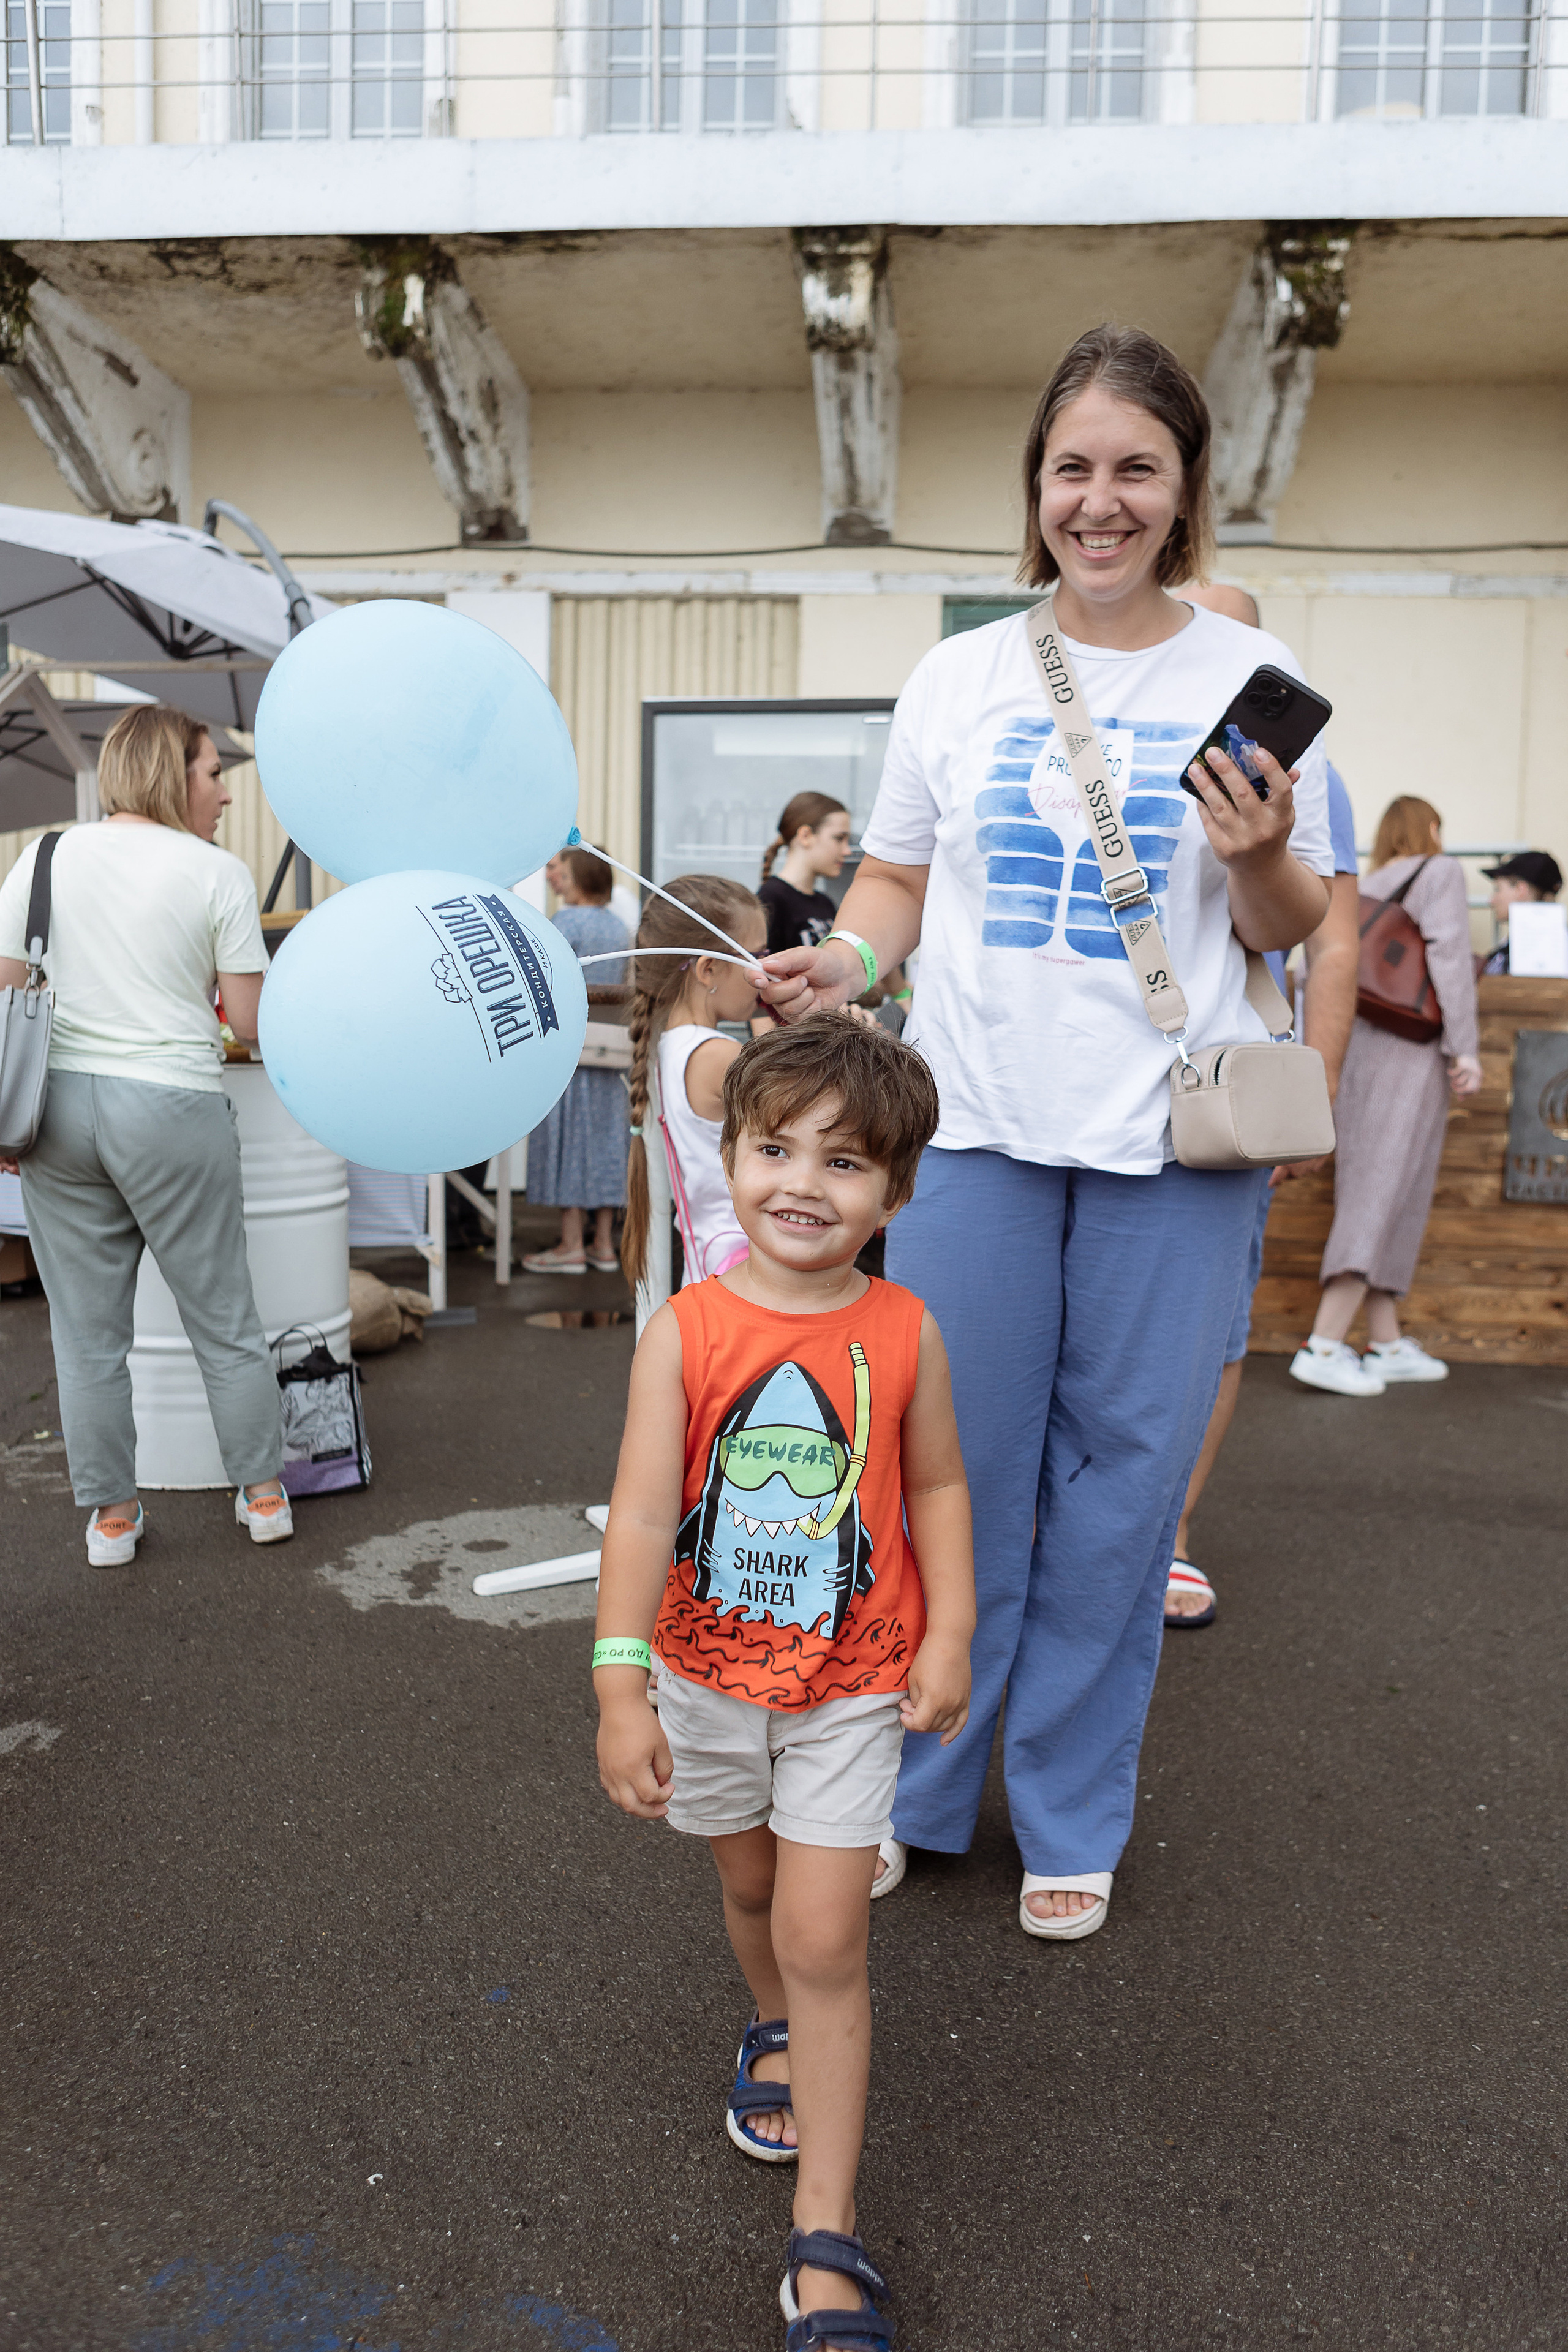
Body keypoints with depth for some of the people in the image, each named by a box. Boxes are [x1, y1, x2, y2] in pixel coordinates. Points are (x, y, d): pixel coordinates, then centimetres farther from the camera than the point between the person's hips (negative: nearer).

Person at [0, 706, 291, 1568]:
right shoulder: (218, 873, -5)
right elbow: (250, 1020, -5)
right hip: (173, 1109, -3)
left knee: (87, 1330, 12)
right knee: (225, 1319, 11)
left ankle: (111, 1516, 22)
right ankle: (263, 1493, 24)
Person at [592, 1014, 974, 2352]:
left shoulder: (902, 1335, -12)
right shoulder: (686, 1332, -16)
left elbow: (938, 1489, 0)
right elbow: (643, 1511, -19)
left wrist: (950, 1636, -5)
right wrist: (622, 1685, -23)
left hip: (851, 1686, -1)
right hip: (708, 1675, 1)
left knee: (824, 1941, -1)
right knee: (750, 1888, 24)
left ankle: (827, 2243, 14)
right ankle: (778, 2035, 56)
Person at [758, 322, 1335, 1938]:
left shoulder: (1248, 678, 4)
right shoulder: (959, 679, 8)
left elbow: (1292, 930, 6)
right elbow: (898, 878, 13)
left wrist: (1261, 859, -15)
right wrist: (844, 961, -7)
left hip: (1171, 1137, -1)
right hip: (975, 1124, 1)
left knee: (1121, 1476, 7)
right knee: (949, 1461, 7)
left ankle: (1072, 1819, 27)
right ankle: (914, 1788, 28)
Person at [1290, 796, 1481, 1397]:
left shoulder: (1365, 888, 18)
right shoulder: (1440, 872, 2)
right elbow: (1448, 954, -10)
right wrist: (1465, 1048, -12)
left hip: (1359, 1047, 7)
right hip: (1411, 1048, -7)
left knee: (1379, 1192, 8)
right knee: (1383, 1194, -9)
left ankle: (1386, 1343, 11)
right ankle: (1324, 1345, -16)